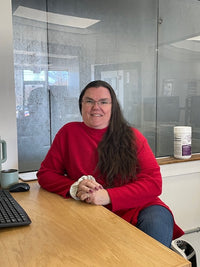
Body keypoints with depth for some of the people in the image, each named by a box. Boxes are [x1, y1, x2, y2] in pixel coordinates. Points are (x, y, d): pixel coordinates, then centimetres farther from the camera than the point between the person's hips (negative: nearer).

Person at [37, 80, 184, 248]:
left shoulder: (132, 136, 2)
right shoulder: (68, 133, 5)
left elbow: (154, 182, -6)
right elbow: (45, 174, 9)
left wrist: (108, 196, -19)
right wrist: (74, 188, -13)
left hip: (135, 208, 0)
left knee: (157, 220, -31)